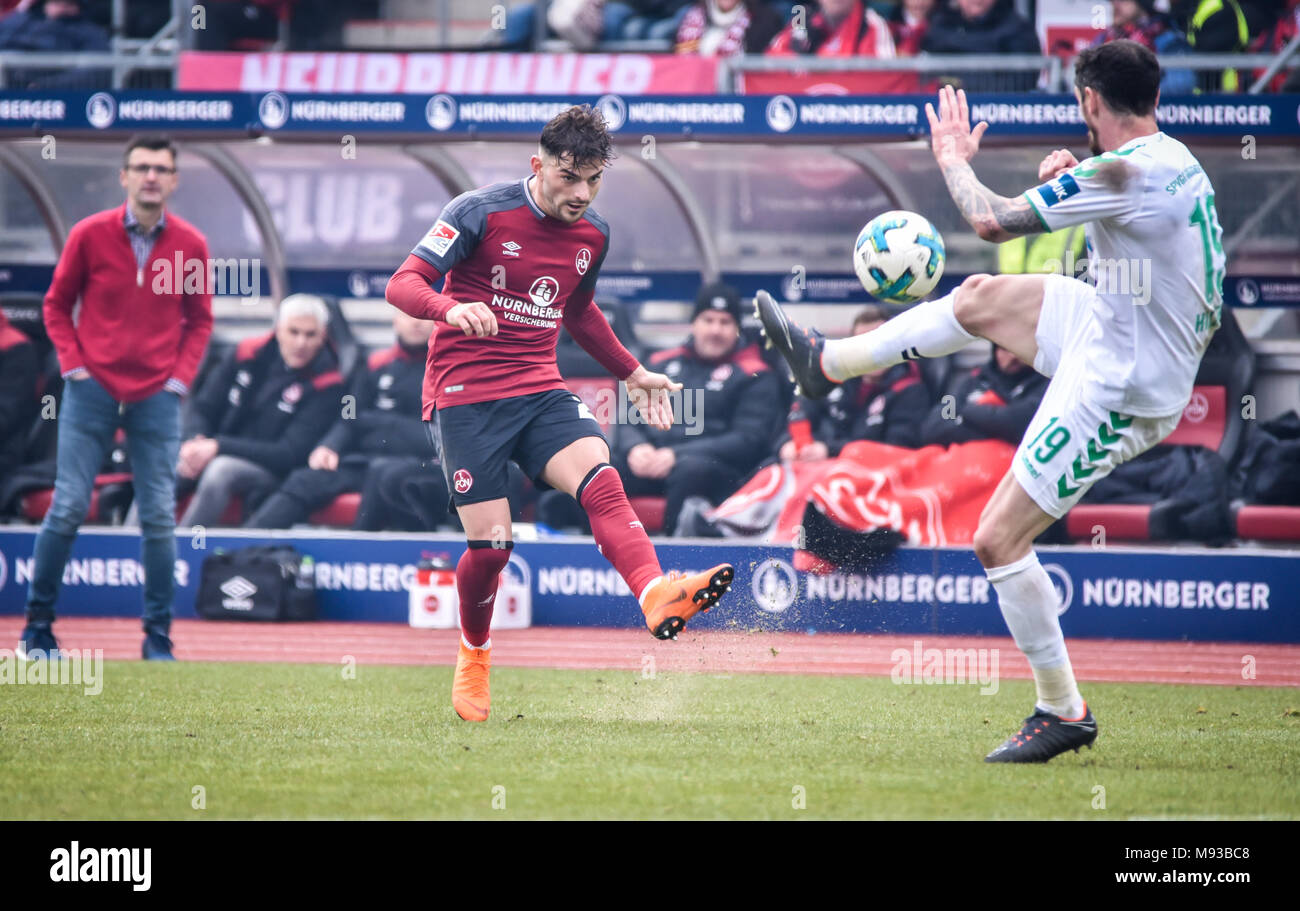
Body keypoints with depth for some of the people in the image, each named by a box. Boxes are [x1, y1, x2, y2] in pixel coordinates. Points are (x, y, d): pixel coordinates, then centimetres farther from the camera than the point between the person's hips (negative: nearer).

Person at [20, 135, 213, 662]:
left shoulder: (191, 244, 3)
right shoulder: (89, 235, -1)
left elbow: (199, 321, 13)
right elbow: (57, 305, 8)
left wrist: (181, 376, 2)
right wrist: (72, 363, -2)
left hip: (157, 396, 1)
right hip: (93, 389, -1)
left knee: (159, 517, 0)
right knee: (69, 507, -4)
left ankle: (158, 637, 6)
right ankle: (38, 625, 5)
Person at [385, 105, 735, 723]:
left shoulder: (592, 234, 9)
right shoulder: (481, 213, -9)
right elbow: (402, 285, -14)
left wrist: (631, 374, 28)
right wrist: (451, 309, -35)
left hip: (540, 392, 4)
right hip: (464, 397, -4)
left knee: (601, 482, -24)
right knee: (491, 544, -9)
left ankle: (658, 597, -47)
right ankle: (473, 656, 20)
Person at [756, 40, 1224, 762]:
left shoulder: (1124, 172, -24)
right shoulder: (1173, 162, 5)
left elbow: (993, 221, -19)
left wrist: (954, 159, -1)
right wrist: (1067, 177, 12)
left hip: (1117, 390, -10)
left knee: (999, 540, -5)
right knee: (981, 297, 20)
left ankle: (1063, 712, 3)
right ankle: (825, 362, 37)